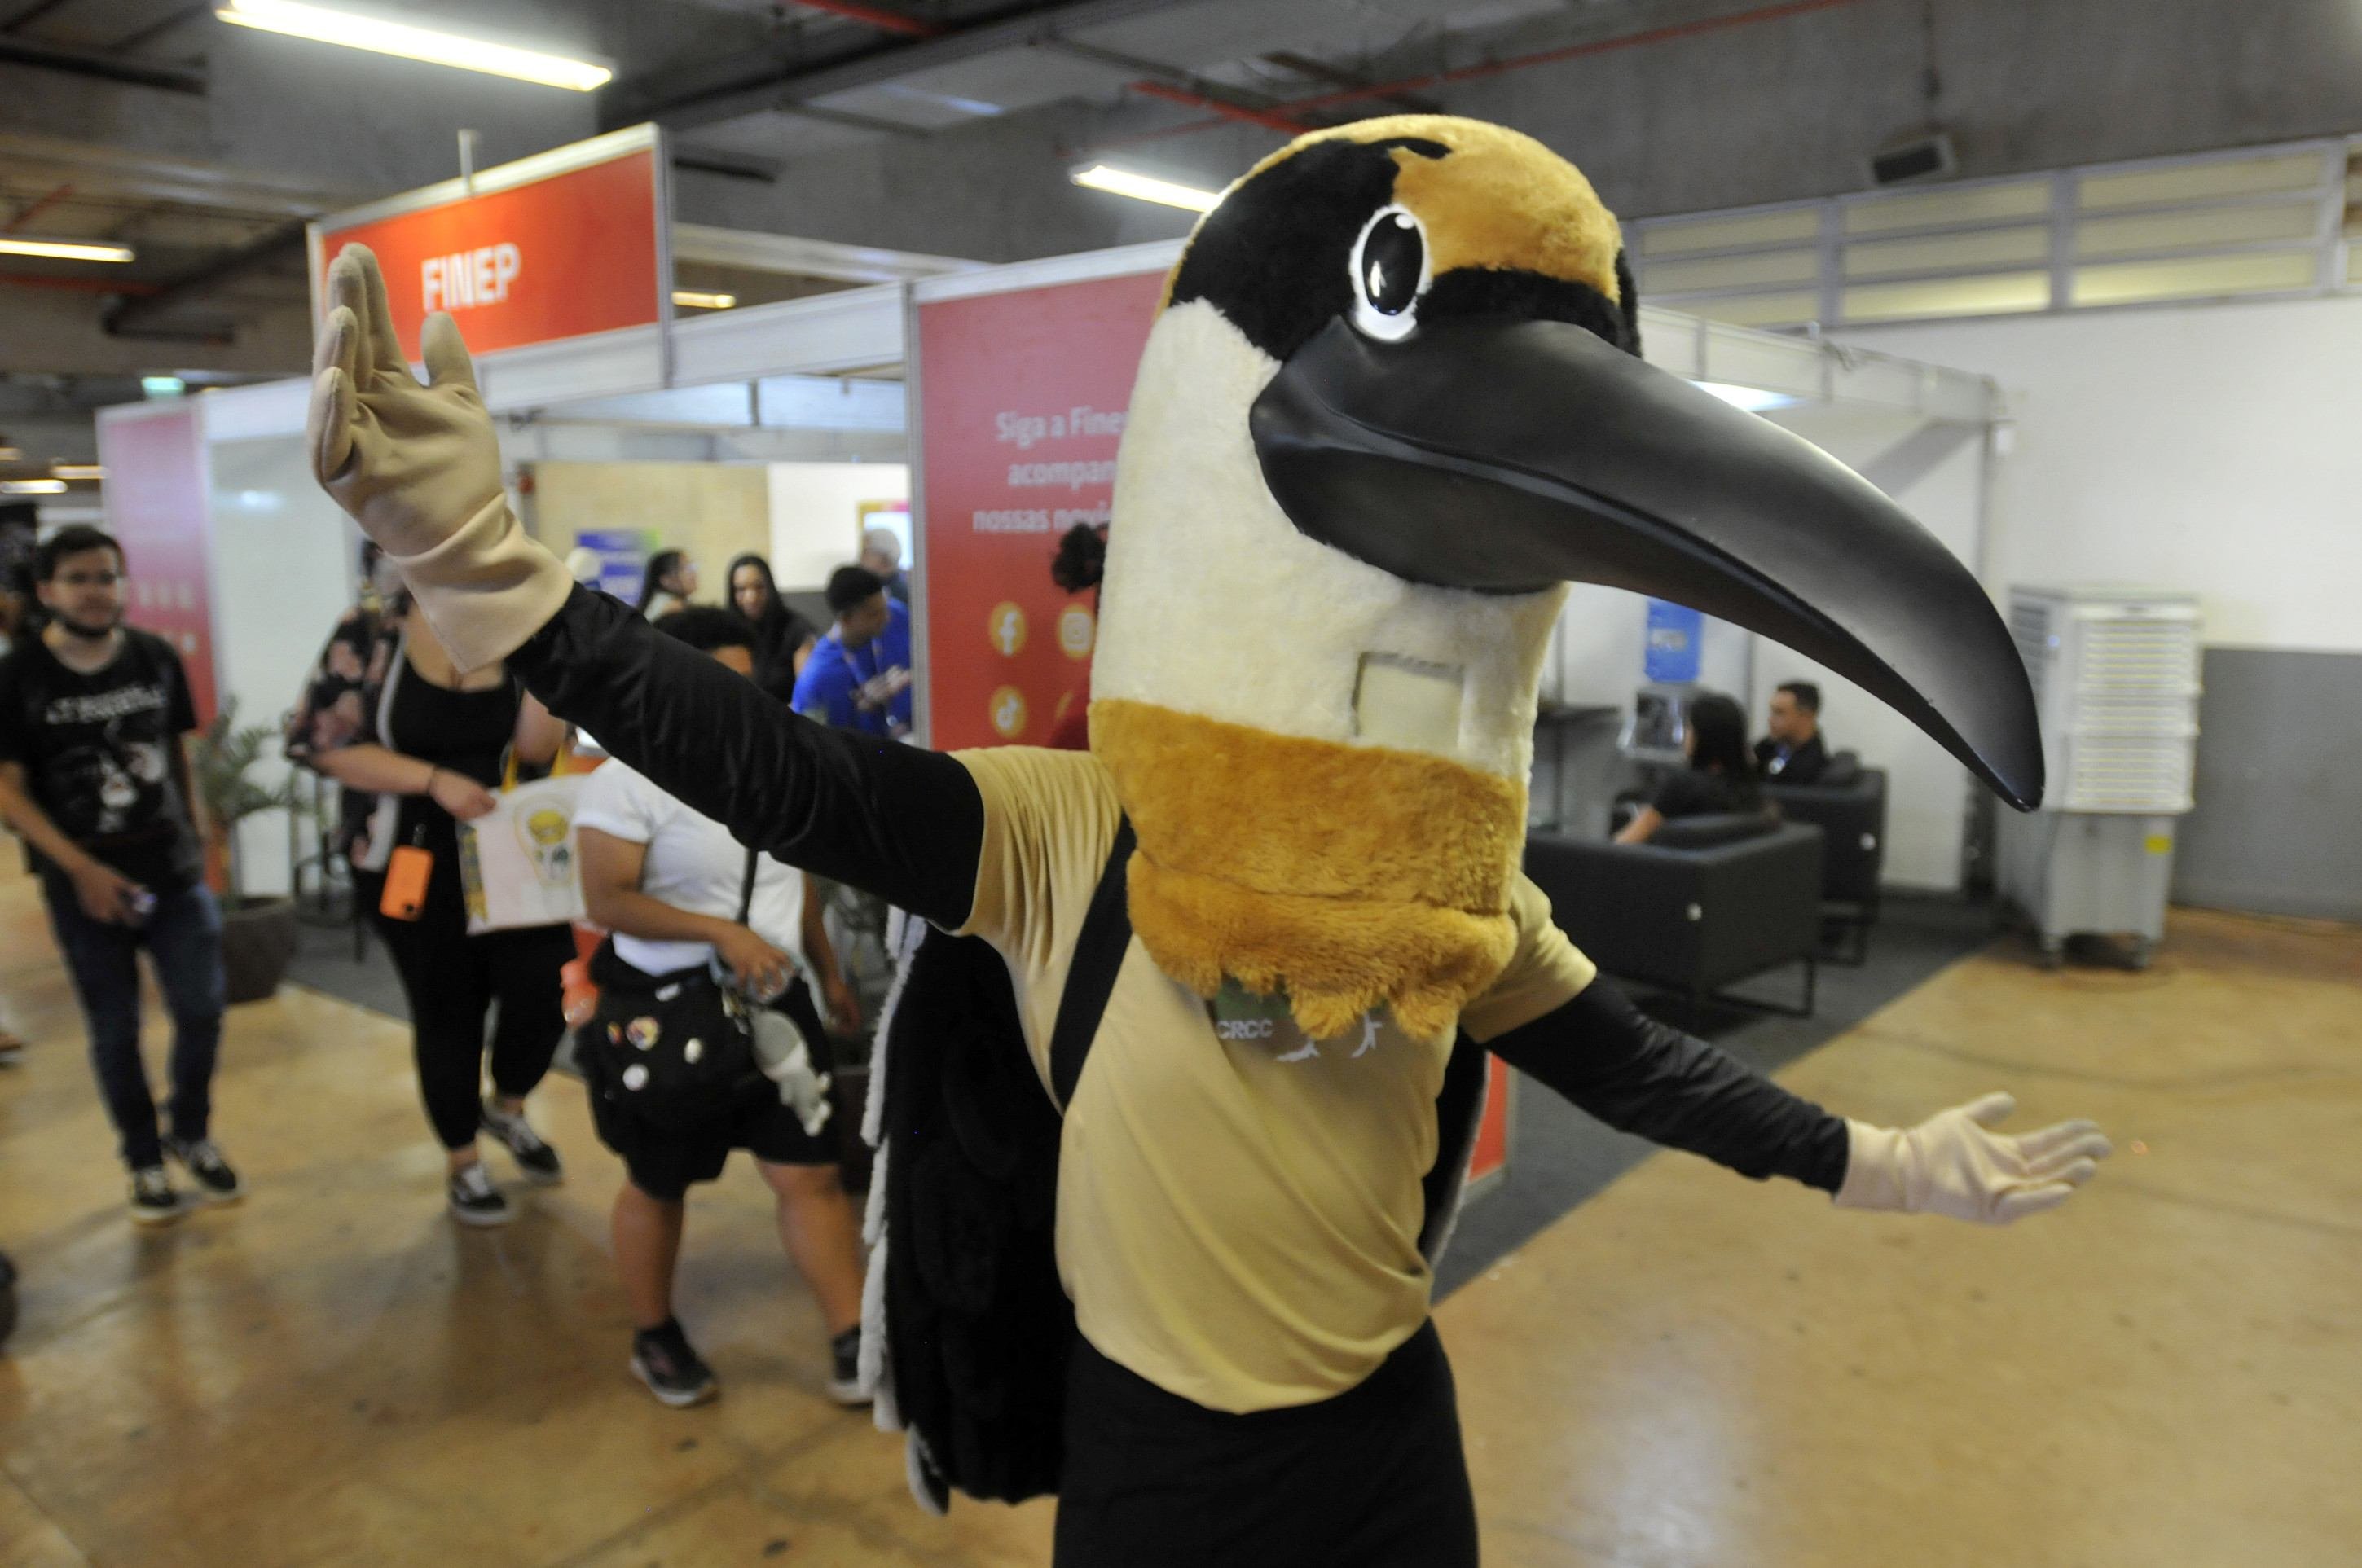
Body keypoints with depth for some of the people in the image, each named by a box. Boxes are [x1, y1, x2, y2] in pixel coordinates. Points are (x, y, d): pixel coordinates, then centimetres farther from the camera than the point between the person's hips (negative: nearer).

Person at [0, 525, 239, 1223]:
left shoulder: (156, 657, 2)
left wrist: (193, 836, 9)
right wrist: (82, 869, -14)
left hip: (173, 871, 2)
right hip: (84, 884, -2)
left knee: (202, 1008, 2)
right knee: (115, 1030, 7)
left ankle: (192, 1133, 26)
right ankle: (144, 1160, 25)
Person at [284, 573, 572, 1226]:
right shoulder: (370, 632, -7)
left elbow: (538, 748, -7)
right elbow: (321, 741, -11)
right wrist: (435, 779, -19)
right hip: (408, 857, -2)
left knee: (550, 981, -9)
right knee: (447, 1010, 6)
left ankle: (506, 1106, 24)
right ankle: (461, 1163, 29)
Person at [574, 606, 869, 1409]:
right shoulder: (629, 779, -14)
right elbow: (606, 900, -20)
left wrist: (829, 972, 17)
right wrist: (721, 931, -27)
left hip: (776, 1006, 5)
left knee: (811, 1174, 3)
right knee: (658, 1185, 13)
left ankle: (853, 1347, 11)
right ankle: (654, 1340, 35)